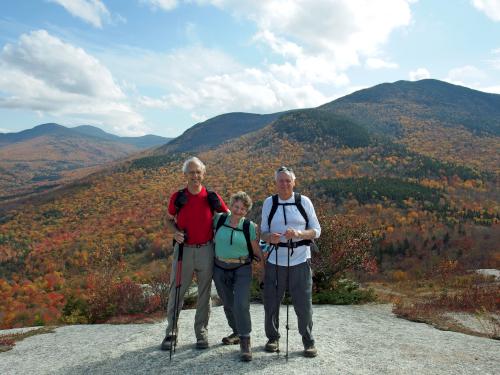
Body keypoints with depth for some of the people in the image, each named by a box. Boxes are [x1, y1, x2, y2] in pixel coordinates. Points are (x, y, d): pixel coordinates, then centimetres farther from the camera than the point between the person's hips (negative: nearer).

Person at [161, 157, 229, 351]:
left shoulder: (212, 197, -3)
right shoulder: (177, 197, -3)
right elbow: (169, 220, 10)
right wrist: (175, 232, -10)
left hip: (206, 250, 0)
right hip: (183, 249, 0)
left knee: (204, 293, 10)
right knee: (176, 292, 6)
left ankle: (201, 332, 25)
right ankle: (171, 332, 21)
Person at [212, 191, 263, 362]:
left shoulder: (250, 227, -8)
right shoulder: (219, 219, -3)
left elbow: (257, 251, -1)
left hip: (242, 269, -3)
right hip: (220, 269, 3)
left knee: (241, 304, -16)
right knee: (228, 304, 16)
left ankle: (245, 342, -1)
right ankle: (237, 332, 39)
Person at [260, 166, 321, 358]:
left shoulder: (304, 201, 0)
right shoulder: (269, 202, 3)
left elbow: (316, 230, 2)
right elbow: (263, 231, 7)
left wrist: (299, 234, -17)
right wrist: (269, 237, -17)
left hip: (300, 261, -1)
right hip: (275, 261, 1)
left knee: (303, 304, 1)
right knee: (271, 302, 6)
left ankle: (308, 341, 24)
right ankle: (273, 338, 30)